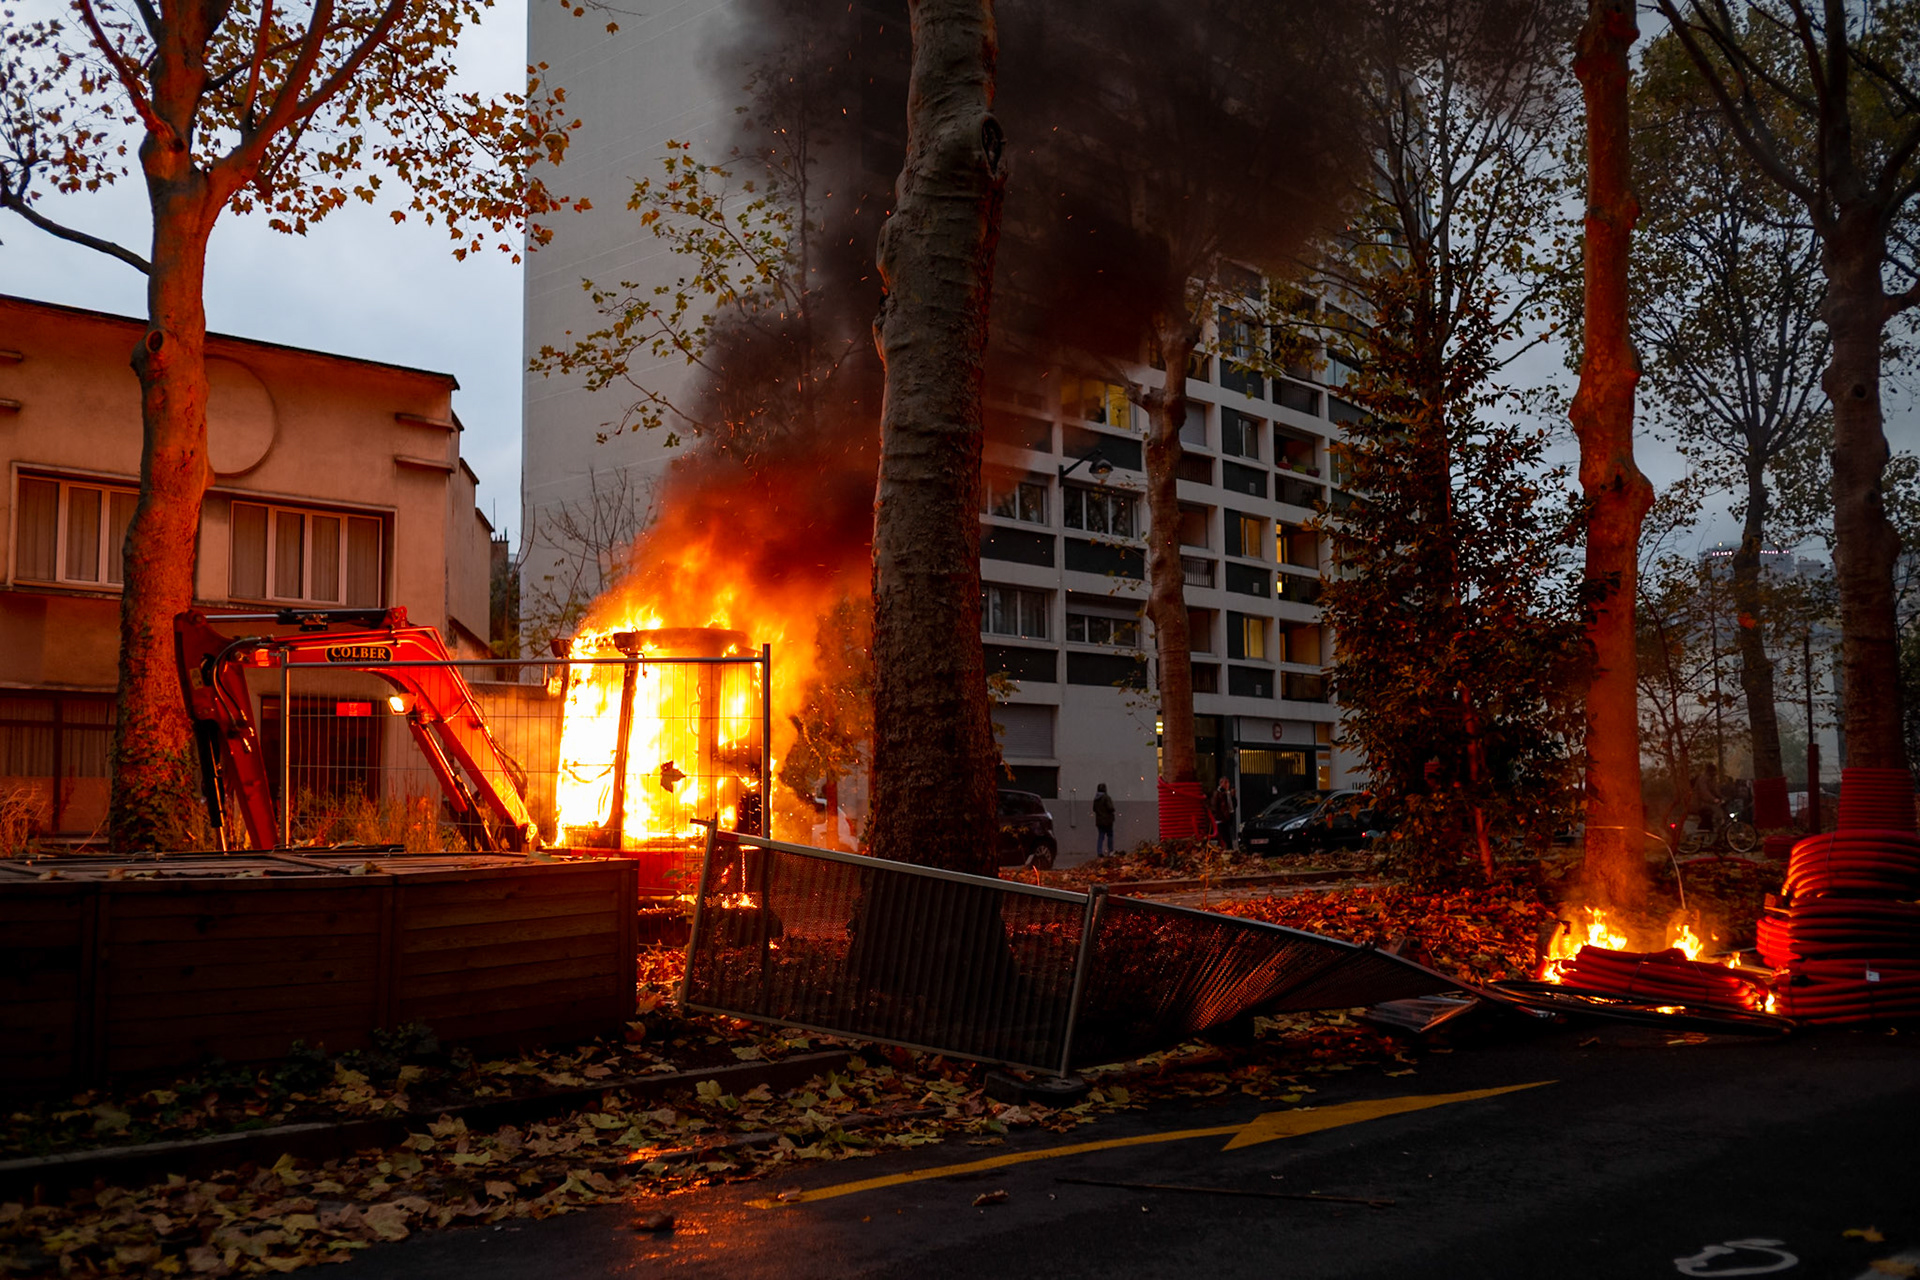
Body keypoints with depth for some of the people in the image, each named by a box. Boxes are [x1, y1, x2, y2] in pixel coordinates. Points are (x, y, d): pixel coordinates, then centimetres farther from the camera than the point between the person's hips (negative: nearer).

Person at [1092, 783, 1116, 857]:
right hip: (1107, 820, -6)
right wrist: (1112, 810, 1)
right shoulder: (1106, 798, -15)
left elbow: (1094, 809, 15)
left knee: (1100, 836, 7)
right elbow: (1110, 808, -20)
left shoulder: (1096, 799, 8)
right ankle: (1110, 851, 7)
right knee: (1110, 835, 6)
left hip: (1099, 820, 6)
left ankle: (1099, 852, 0)